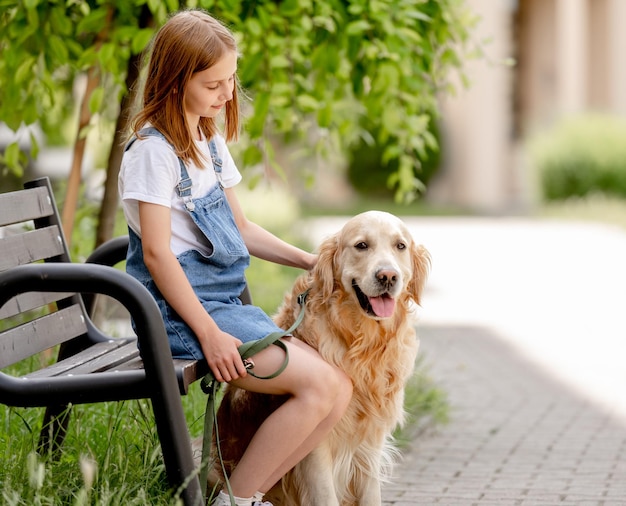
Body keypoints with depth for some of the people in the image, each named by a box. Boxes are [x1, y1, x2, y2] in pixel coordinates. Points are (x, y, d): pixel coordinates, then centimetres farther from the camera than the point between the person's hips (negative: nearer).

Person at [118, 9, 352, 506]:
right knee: (318, 385, -19)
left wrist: (313, 262, 13)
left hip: (225, 303, 9)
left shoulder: (211, 142, 16)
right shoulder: (155, 150, -11)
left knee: (339, 389, -5)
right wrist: (209, 334, -20)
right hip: (180, 311, -9)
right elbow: (156, 253, -16)